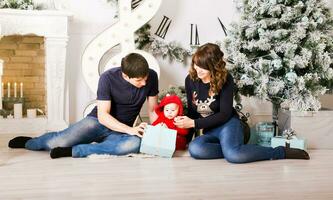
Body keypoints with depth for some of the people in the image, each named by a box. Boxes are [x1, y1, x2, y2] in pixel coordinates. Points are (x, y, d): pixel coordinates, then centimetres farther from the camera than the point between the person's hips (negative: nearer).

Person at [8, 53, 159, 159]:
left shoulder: (151, 77, -11)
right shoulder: (108, 78, -18)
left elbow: (153, 111, 1)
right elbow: (102, 116, -20)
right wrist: (130, 130, -31)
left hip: (121, 132, 2)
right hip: (98, 122, -1)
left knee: (135, 144, -36)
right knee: (60, 142, -28)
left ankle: (73, 151, -27)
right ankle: (29, 142, 10)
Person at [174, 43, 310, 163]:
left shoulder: (225, 80, -12)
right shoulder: (190, 80, 0)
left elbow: (225, 114, -15)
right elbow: (192, 111, 9)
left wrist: (194, 123, -19)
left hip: (227, 123, -4)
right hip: (209, 130, 4)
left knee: (233, 155, -37)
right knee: (194, 149, -33)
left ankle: (281, 152, -18)